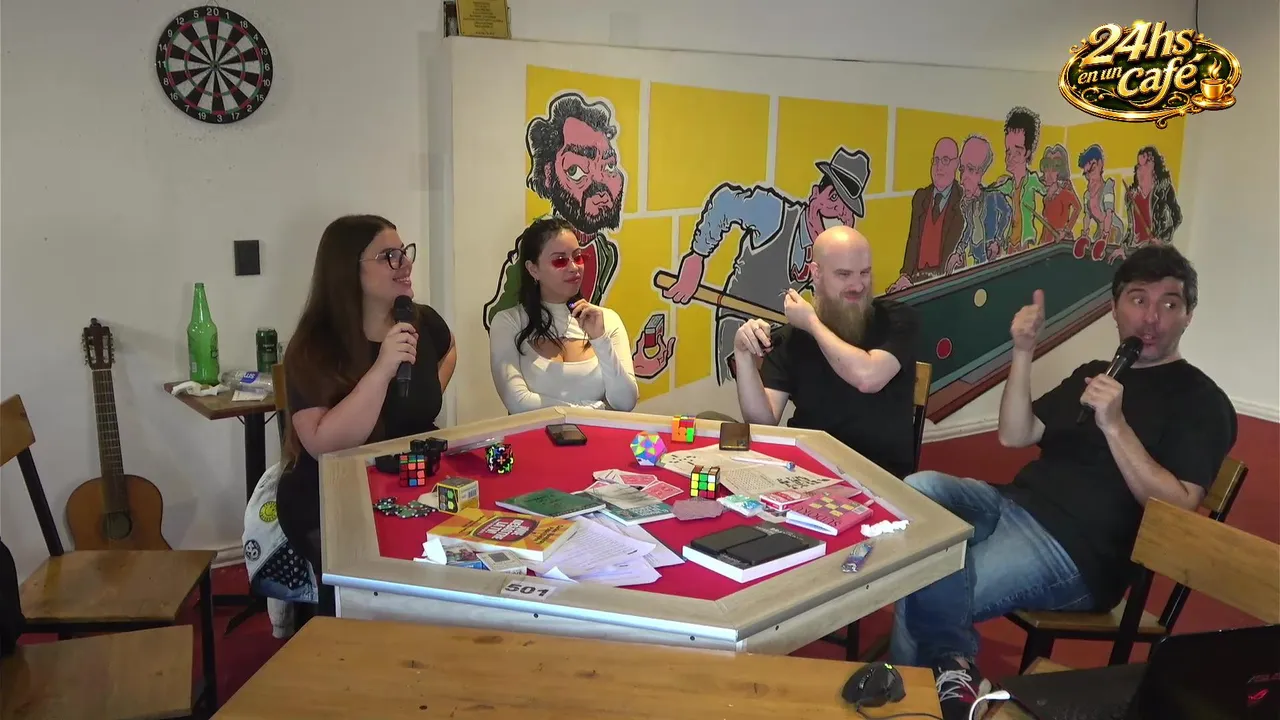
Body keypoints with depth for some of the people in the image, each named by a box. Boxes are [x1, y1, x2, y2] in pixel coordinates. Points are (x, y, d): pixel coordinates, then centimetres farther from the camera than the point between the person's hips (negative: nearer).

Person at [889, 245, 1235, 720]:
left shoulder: (1202, 402, 1)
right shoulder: (1093, 374, 21)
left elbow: (1178, 510, -11)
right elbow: (1015, 436, 10)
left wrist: (1115, 426, -21)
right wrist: (1024, 352, -1)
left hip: (1078, 552, -7)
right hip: (1014, 505, 7)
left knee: (931, 597, -28)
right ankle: (950, 667, -12)